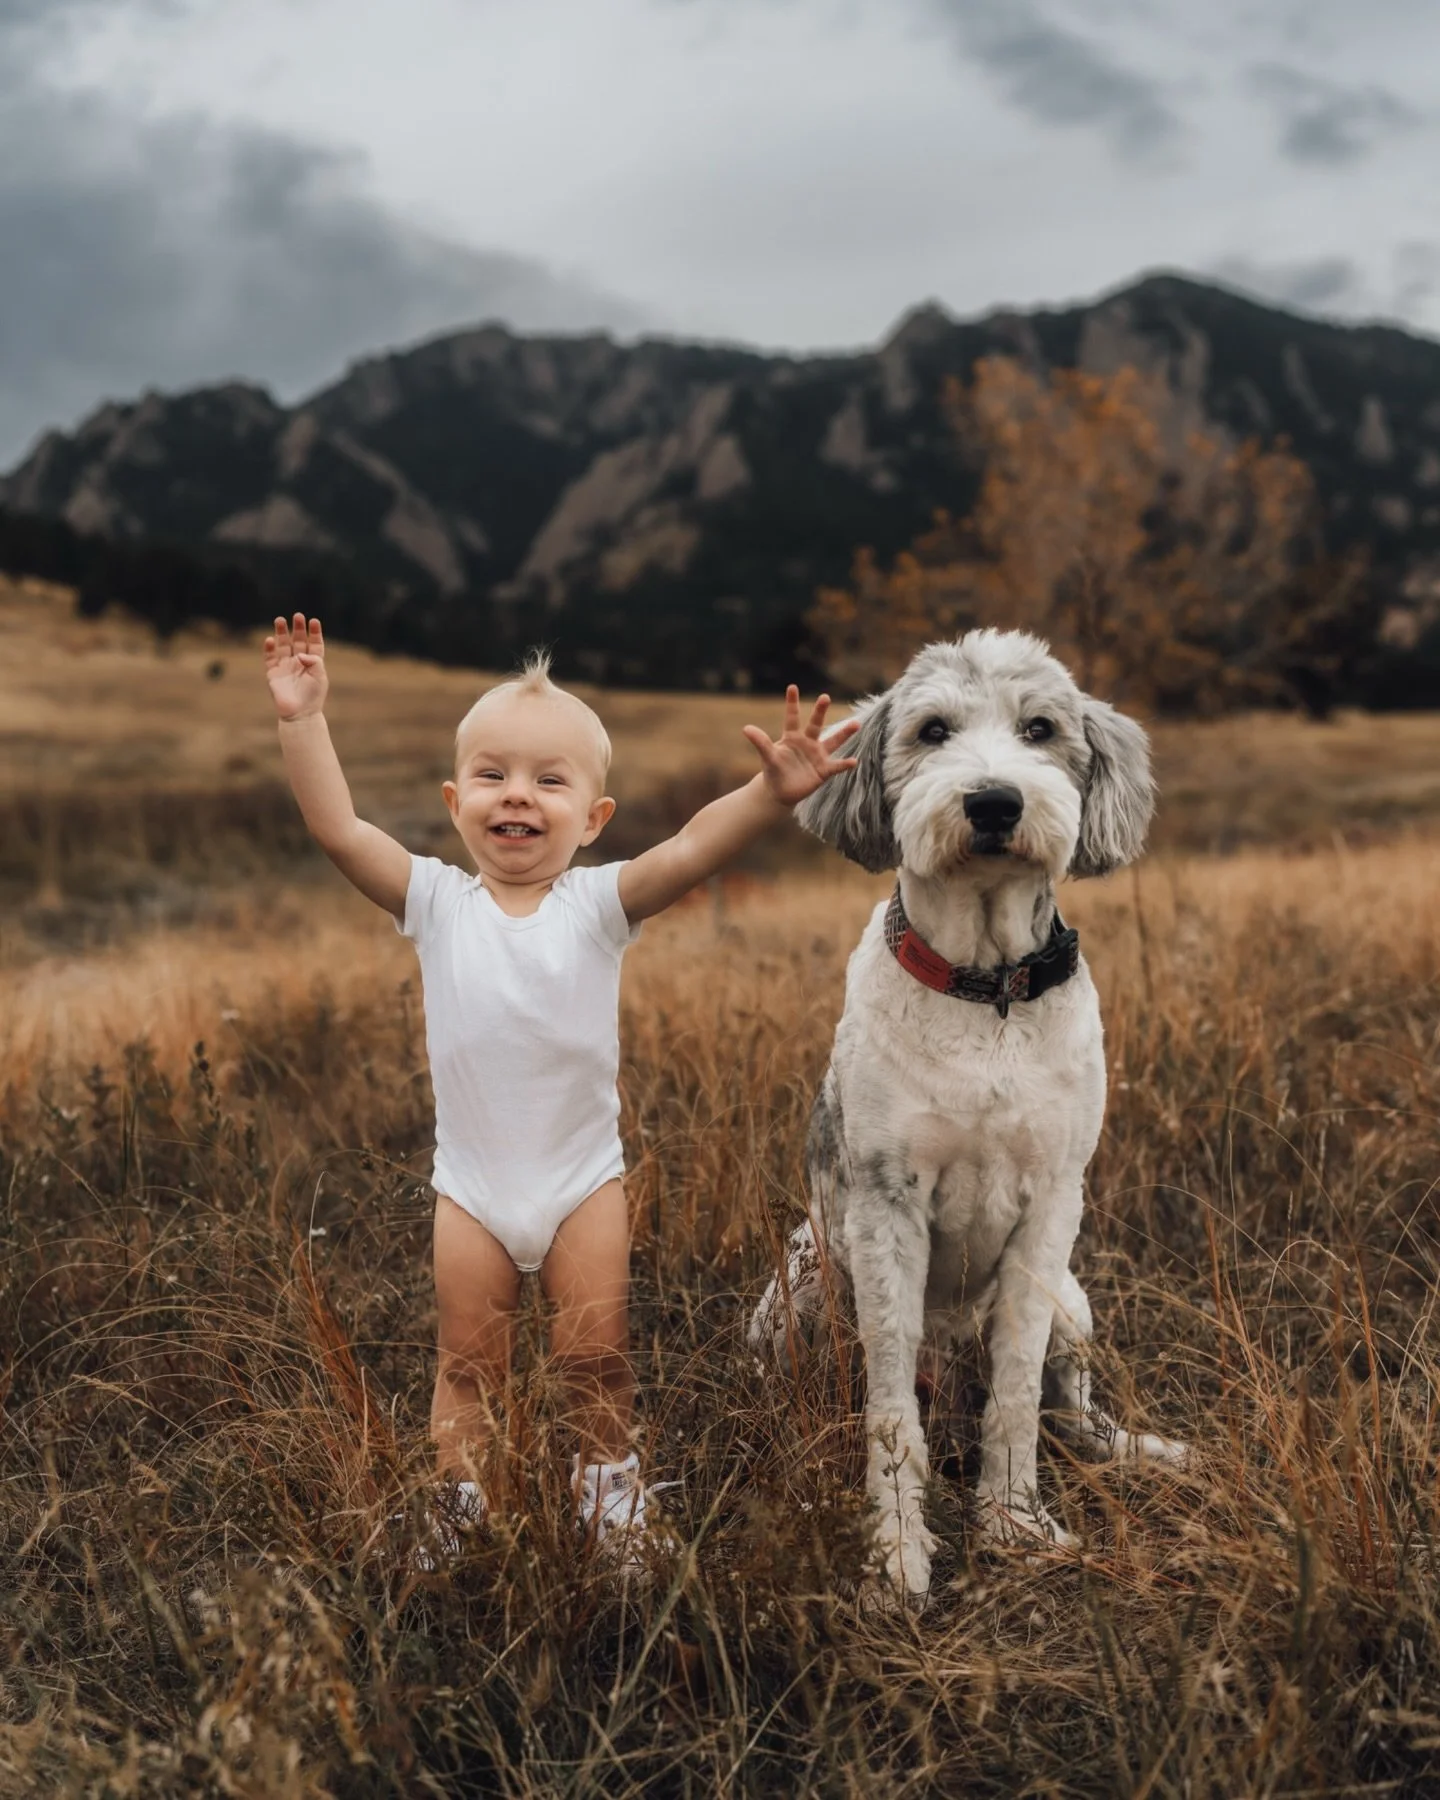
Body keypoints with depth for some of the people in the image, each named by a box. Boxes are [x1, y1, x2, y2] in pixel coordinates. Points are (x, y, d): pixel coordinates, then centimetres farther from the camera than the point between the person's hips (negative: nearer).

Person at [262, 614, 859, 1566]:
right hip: (471, 1186, 1)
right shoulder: (437, 900, -6)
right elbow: (340, 828, -15)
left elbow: (692, 848, -27)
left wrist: (771, 794, -43)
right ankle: (458, 1508, 30)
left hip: (584, 1179, -1)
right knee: (468, 1366, 13)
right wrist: (305, 719, -23)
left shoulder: (599, 903, -11)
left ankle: (610, 1493, 31)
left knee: (598, 1361, 10)